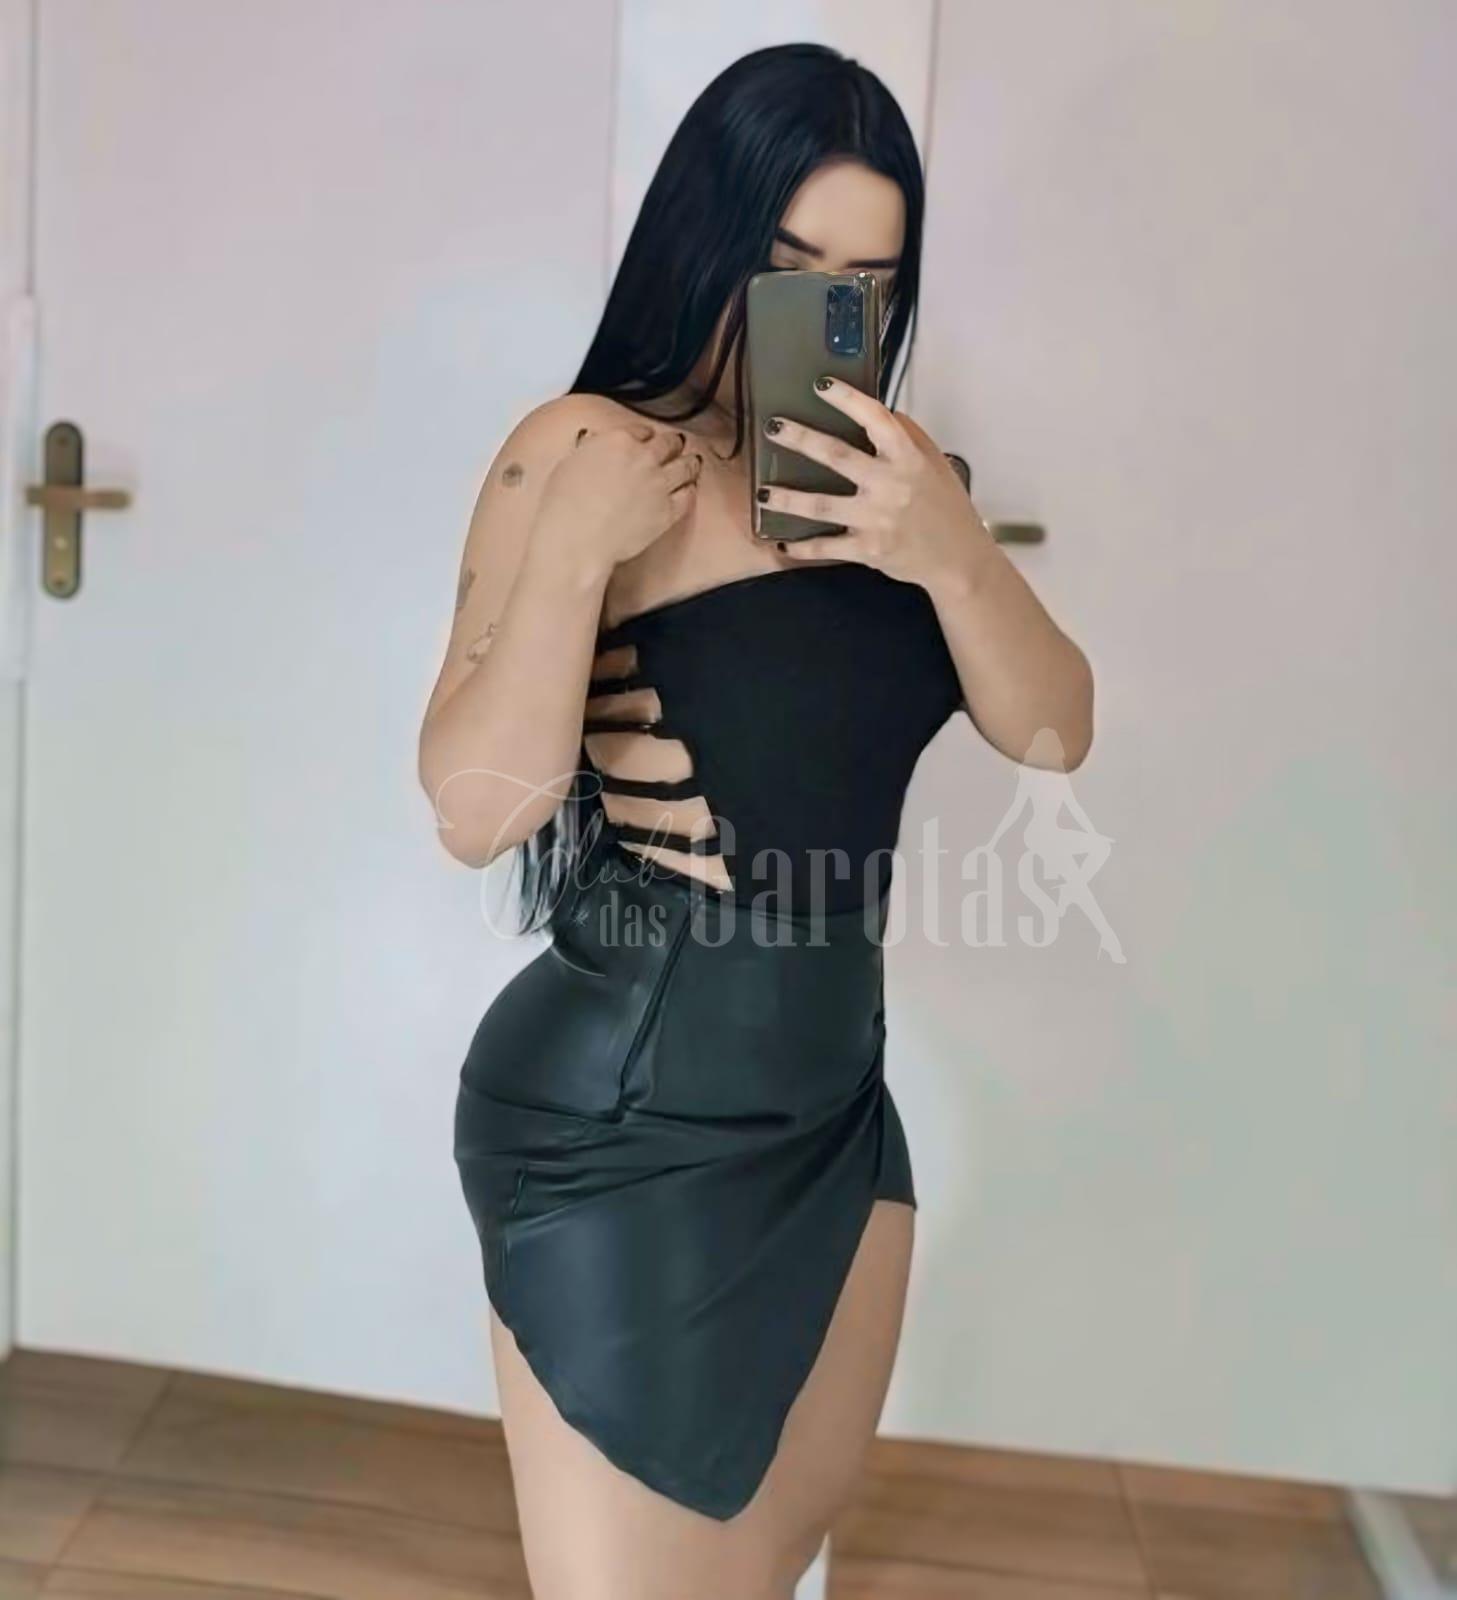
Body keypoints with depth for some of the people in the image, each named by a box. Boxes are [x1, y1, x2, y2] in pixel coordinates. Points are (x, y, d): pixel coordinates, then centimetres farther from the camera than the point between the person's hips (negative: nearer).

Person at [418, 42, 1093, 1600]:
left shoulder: (881, 475, 5)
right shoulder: (583, 450, -13)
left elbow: (1053, 731, -2)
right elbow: (476, 810, -19)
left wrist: (955, 552, -18)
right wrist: (577, 542, -26)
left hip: (834, 1107, 7)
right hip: (620, 1126, -6)